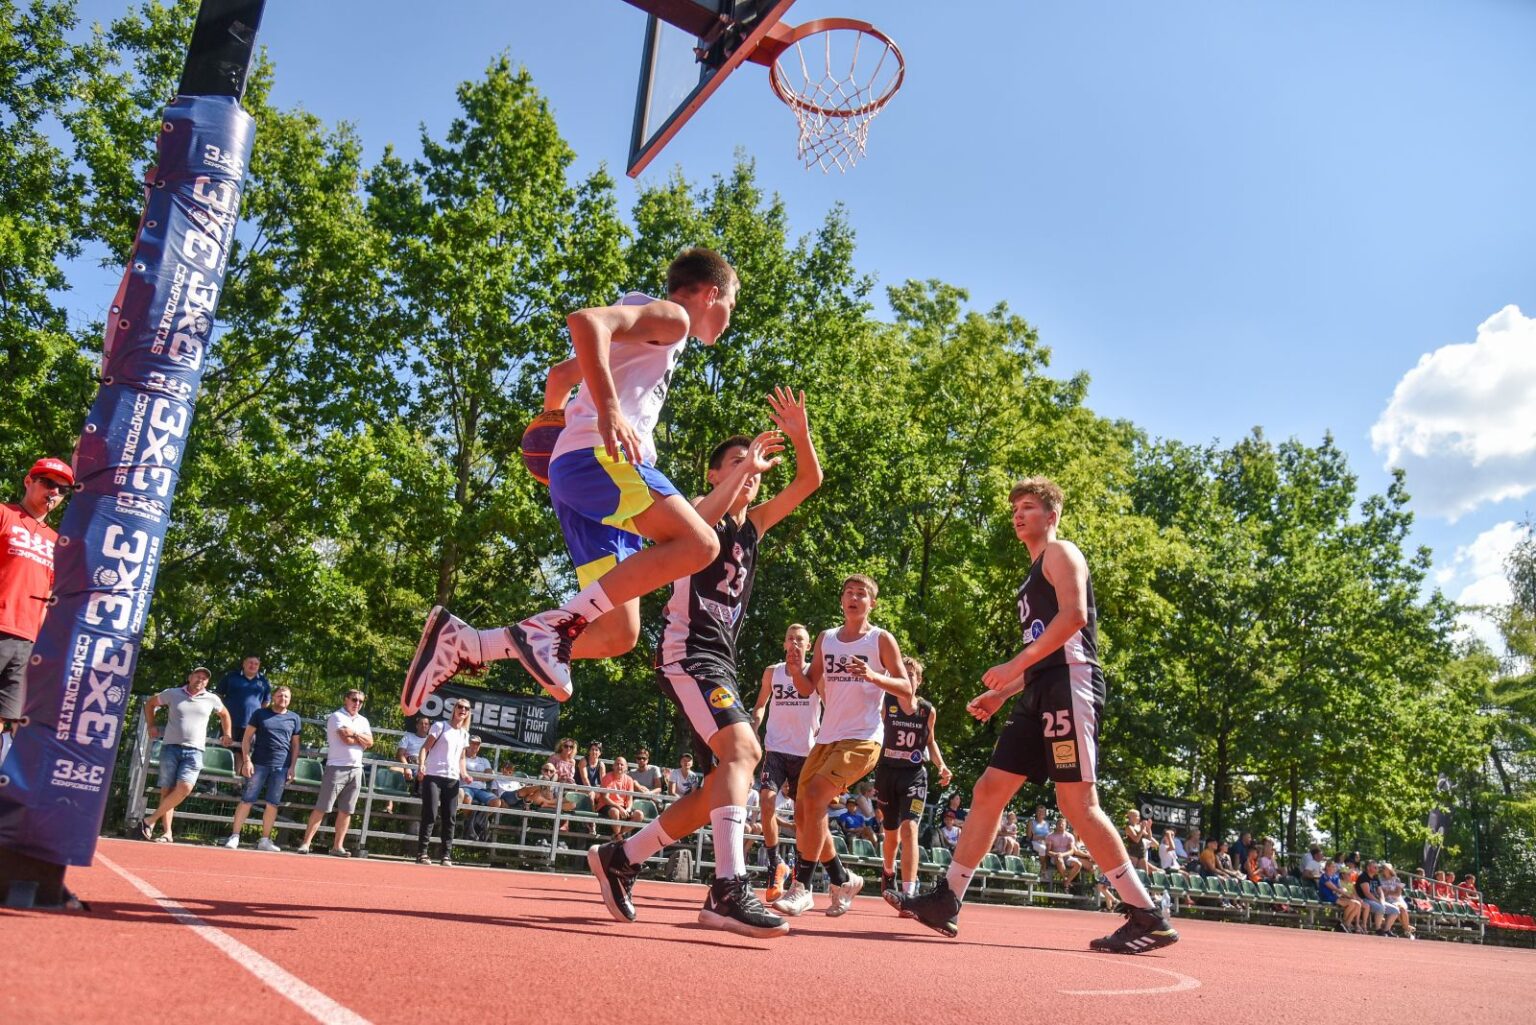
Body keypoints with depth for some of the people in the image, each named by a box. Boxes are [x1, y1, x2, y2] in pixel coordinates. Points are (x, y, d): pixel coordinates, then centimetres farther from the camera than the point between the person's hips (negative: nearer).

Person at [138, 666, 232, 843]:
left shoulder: (212, 699, 8)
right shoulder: (172, 694, 5)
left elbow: (225, 714, 27)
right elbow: (150, 704, 22)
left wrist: (227, 735, 21)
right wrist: (152, 725, 13)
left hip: (194, 751, 0)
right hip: (170, 747, 0)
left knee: (184, 788, -18)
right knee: (166, 790, -2)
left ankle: (151, 820, -3)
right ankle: (167, 833, 4)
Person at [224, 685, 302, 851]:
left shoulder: (294, 719, 11)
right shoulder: (260, 714, 6)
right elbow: (247, 737, 4)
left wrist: (292, 767, 5)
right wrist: (247, 760, -6)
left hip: (281, 767, 2)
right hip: (259, 764, -2)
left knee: (272, 804, 4)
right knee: (247, 800, -2)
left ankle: (265, 840, 12)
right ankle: (234, 836, 6)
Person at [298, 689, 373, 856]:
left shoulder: (363, 721, 16)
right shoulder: (336, 716, -2)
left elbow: (370, 742, 4)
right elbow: (345, 738, -16)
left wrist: (354, 733, -7)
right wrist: (361, 739, 0)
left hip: (356, 769, 6)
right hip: (337, 767, -6)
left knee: (346, 811, 6)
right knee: (322, 808, -7)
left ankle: (338, 846, 11)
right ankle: (306, 843, -3)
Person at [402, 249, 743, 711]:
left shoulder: (645, 336, 33)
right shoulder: (671, 316, 3)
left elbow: (560, 373, 39)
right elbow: (586, 321, -16)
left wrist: (558, 424, 49)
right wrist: (609, 409, -26)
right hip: (598, 455, -9)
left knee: (617, 635, 0)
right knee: (697, 543, -26)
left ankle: (461, 642, -1)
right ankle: (558, 625, -28)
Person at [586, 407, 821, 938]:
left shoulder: (753, 523, 20)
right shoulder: (701, 509, 1)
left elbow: (809, 481, 14)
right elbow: (703, 520, -25)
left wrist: (800, 435, -3)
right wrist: (748, 463, -19)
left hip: (720, 660, 9)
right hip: (687, 651, -9)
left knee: (732, 775, 7)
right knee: (741, 747, -27)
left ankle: (619, 857, 17)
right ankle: (729, 890, -34)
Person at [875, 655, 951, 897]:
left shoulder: (928, 711, 1)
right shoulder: (885, 704, -6)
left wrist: (941, 765, 1)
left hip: (914, 775, 0)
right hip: (887, 773, 0)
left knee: (909, 829, -20)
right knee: (891, 834, 14)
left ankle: (909, 891, -20)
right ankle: (888, 871, 46)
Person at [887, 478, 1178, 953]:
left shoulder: (1060, 553, 1)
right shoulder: (1035, 573, 28)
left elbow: (1074, 615, -17)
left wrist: (1015, 665, -19)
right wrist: (1001, 693, 21)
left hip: (1068, 686, -10)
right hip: (1041, 692, 10)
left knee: (1077, 802, -12)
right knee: (989, 791, 5)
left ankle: (1148, 917, -3)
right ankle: (945, 901, 8)